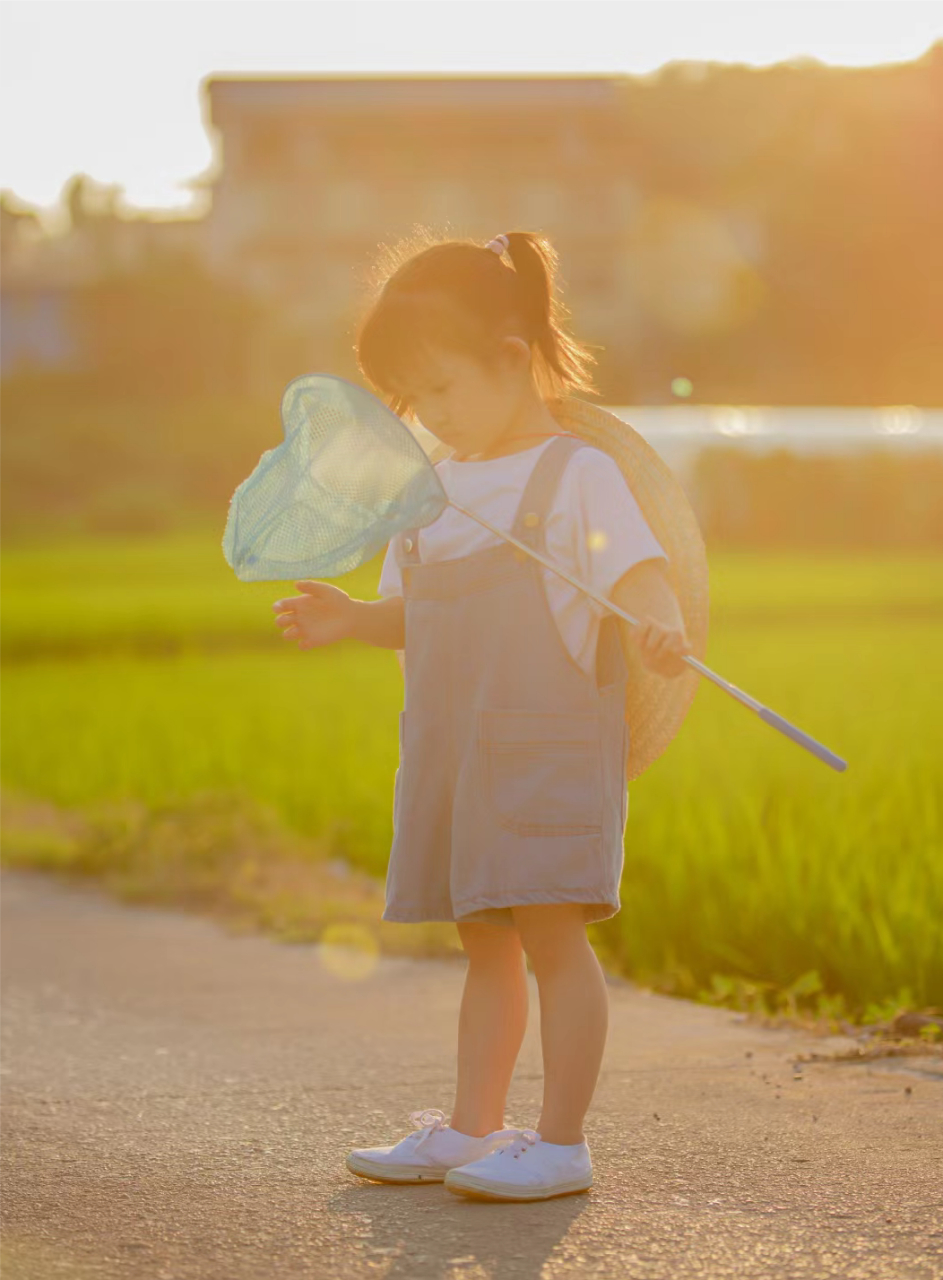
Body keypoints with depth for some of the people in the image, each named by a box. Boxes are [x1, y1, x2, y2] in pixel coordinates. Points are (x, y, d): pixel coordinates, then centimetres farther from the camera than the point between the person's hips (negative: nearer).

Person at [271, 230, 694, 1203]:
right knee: (484, 941, 14)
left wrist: (660, 629, -39)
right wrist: (352, 619, 2)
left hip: (551, 746, -7)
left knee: (549, 931, -7)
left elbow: (641, 577, -18)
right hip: (452, 751, 7)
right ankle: (471, 1129, 21)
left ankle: (562, 1142, 0)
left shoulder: (578, 476, -8)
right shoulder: (435, 487, 13)